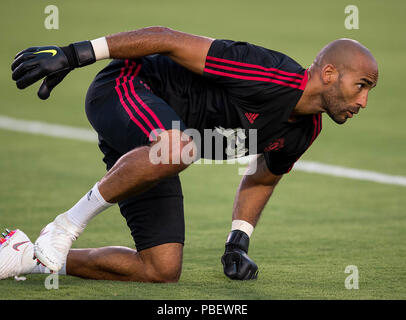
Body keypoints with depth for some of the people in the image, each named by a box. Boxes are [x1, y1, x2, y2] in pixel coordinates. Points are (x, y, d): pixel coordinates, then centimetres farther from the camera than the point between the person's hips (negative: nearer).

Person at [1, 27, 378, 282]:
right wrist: (74, 55, -28)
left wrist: (238, 244, 9)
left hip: (147, 145, 9)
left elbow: (261, 180, 23)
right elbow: (168, 40, -25)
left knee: (162, 271, -2)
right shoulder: (273, 77, -26)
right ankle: (67, 226, -26)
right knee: (176, 149, -44)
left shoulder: (306, 130, 2)